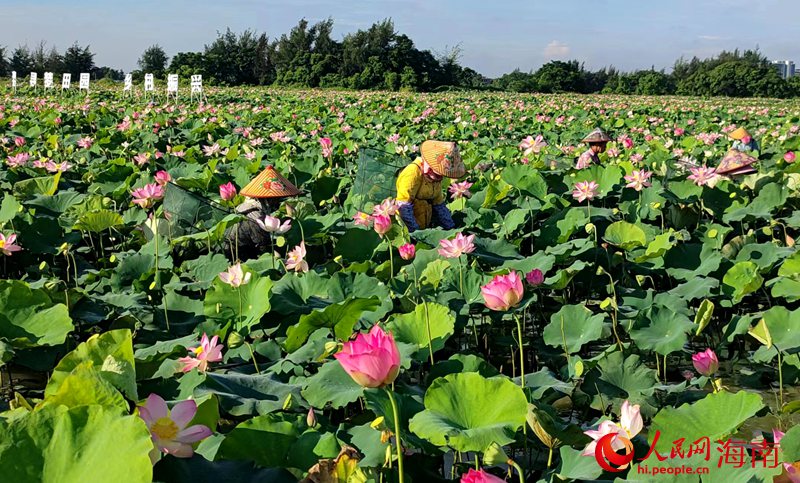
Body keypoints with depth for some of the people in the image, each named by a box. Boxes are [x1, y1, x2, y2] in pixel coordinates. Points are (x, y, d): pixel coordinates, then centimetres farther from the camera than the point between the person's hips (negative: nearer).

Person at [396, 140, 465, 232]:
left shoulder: (436, 178, 12)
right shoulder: (412, 174, -15)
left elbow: (440, 206, 19)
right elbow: (404, 207, -19)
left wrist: (451, 228, 13)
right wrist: (414, 231, -19)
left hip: (426, 228, 8)